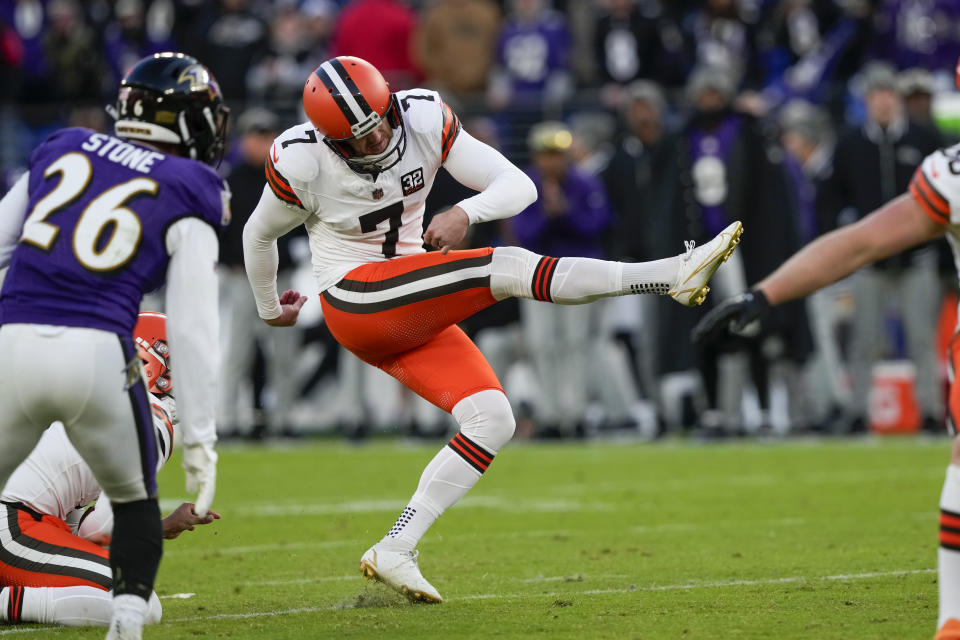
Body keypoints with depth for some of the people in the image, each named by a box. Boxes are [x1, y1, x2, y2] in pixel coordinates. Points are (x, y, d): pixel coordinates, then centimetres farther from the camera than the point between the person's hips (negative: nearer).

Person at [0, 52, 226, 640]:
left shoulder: (59, 151, 18)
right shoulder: (187, 199, 8)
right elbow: (194, 330, 2)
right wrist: (200, 440, 4)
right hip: (97, 356, -2)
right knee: (135, 501, 22)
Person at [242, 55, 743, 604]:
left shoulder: (423, 119, -6)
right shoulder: (303, 162, -14)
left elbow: (519, 186, -6)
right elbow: (260, 234, 6)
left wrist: (464, 213, -27)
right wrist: (270, 308, 22)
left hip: (412, 311, 6)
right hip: (354, 298, -6)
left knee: (493, 421, -9)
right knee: (507, 268, -22)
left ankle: (395, 552, -10)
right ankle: (675, 274, -32)